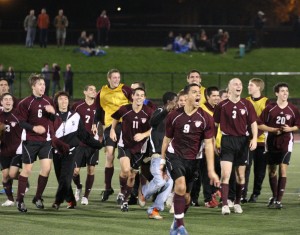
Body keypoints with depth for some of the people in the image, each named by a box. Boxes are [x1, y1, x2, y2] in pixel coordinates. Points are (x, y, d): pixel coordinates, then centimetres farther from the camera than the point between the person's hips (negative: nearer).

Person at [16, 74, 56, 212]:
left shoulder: (48, 101, 9)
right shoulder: (25, 103, -7)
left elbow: (54, 120, 15)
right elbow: (21, 122, -7)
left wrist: (53, 112, -6)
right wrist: (34, 128, -22)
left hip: (46, 140, 4)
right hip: (30, 141, -4)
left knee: (47, 168, -6)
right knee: (27, 170, 0)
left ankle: (38, 198, 10)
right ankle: (20, 199, 12)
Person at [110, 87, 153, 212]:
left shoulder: (148, 112, -11)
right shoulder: (124, 109, -10)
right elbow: (115, 118, 12)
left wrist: (143, 135, -19)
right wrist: (112, 130, 2)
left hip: (139, 147, 2)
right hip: (124, 145, -2)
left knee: (132, 176, 10)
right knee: (125, 170, -25)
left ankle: (125, 199, 31)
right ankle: (122, 191, 3)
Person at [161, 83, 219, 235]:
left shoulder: (206, 119, -6)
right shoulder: (174, 116, -6)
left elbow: (208, 144, -5)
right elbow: (167, 139, 8)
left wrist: (211, 170, -10)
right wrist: (162, 160, 12)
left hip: (192, 160, 2)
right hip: (175, 156, -2)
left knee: (186, 196, 8)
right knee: (181, 186, -24)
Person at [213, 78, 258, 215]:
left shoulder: (247, 104, 4)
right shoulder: (222, 105, 1)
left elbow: (253, 123, 5)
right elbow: (215, 124, 8)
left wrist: (254, 139, -8)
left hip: (243, 142, 2)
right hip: (227, 141, -2)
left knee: (240, 176, 8)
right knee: (225, 174, -14)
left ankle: (237, 203, 23)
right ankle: (224, 205, -14)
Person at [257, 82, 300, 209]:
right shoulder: (270, 108, -2)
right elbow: (260, 125, -1)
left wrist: (290, 128, -12)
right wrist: (274, 129, -13)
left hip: (286, 143, -1)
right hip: (272, 142, 1)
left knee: (283, 169, -10)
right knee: (272, 170, 10)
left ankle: (279, 200, -6)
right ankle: (274, 196, 30)